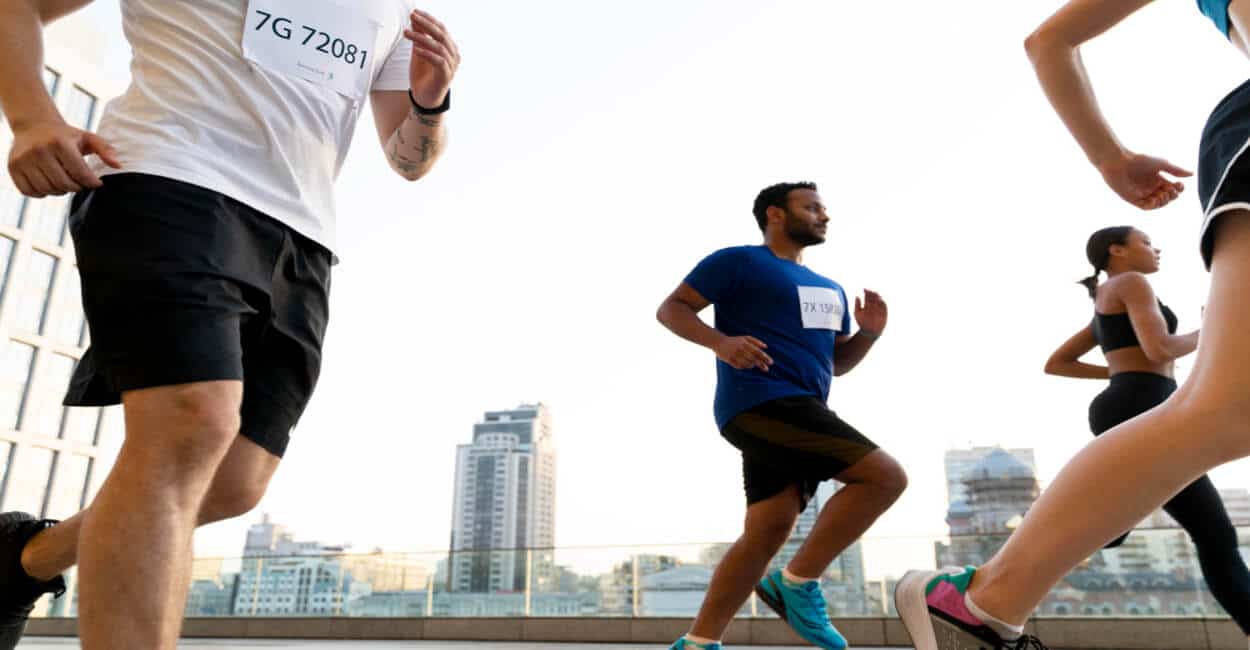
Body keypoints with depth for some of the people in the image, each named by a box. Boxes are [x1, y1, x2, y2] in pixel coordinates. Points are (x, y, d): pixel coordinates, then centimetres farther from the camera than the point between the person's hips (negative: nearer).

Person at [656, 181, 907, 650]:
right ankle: (797, 582, -6)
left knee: (768, 531, -1)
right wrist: (720, 341, -21)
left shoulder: (829, 289, 26)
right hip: (762, 405, -8)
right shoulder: (739, 261, 2)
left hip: (800, 414, 8)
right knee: (886, 477, -15)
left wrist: (870, 332, 9)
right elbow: (671, 308, -2)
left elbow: (837, 362, 29)